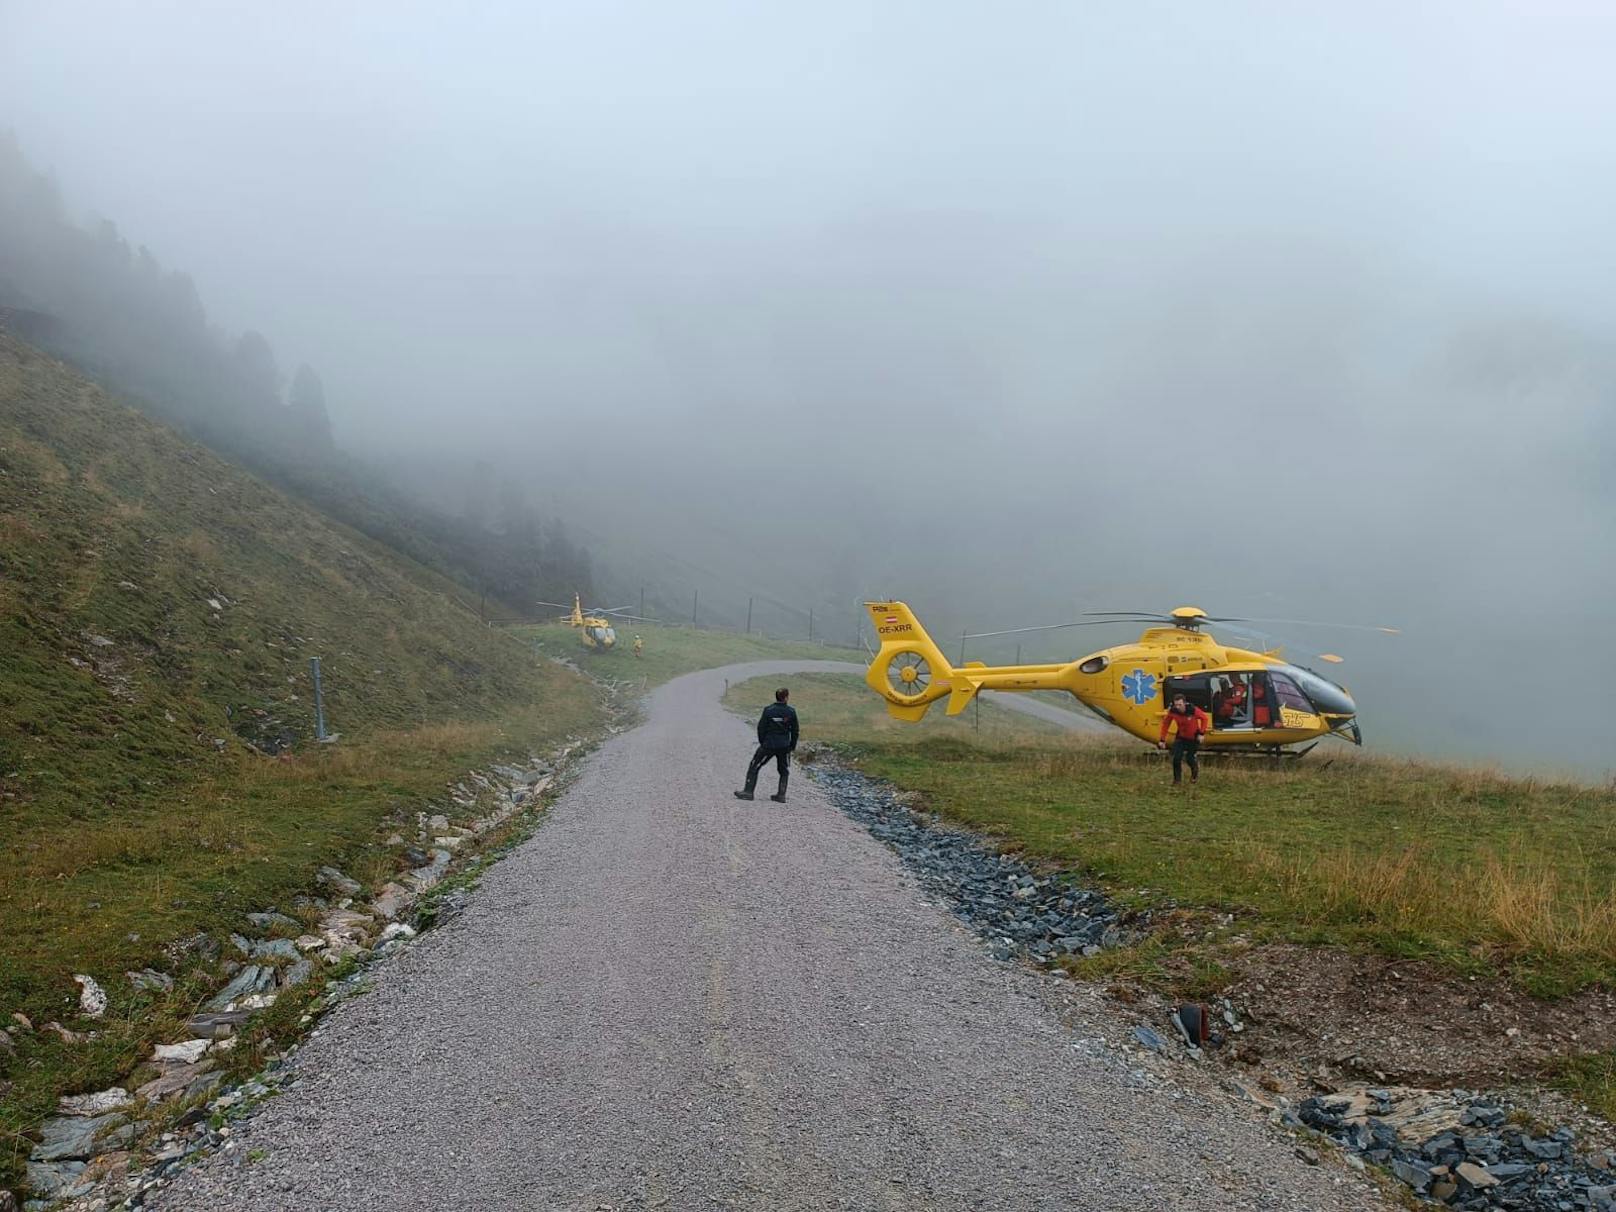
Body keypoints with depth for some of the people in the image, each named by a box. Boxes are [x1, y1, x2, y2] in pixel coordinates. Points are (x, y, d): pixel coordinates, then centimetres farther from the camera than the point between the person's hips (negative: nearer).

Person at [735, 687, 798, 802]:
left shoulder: (768, 710, -8)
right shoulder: (791, 711, -4)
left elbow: (761, 728, -4)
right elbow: (795, 730, 1)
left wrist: (762, 742, 10)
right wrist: (792, 745, 12)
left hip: (768, 744, -2)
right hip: (784, 746, 2)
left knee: (754, 767, 9)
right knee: (784, 771, 18)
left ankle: (748, 792, 4)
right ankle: (781, 795, 12)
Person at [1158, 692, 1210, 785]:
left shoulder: (1193, 710, -30)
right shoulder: (1172, 711, -23)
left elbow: (1204, 718, -11)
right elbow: (1165, 724, -10)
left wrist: (1201, 733, -13)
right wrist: (1162, 740, -9)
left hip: (1194, 738, -2)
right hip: (1181, 737, 2)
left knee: (1190, 758, 2)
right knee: (1176, 758, -10)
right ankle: (1177, 779, 11)